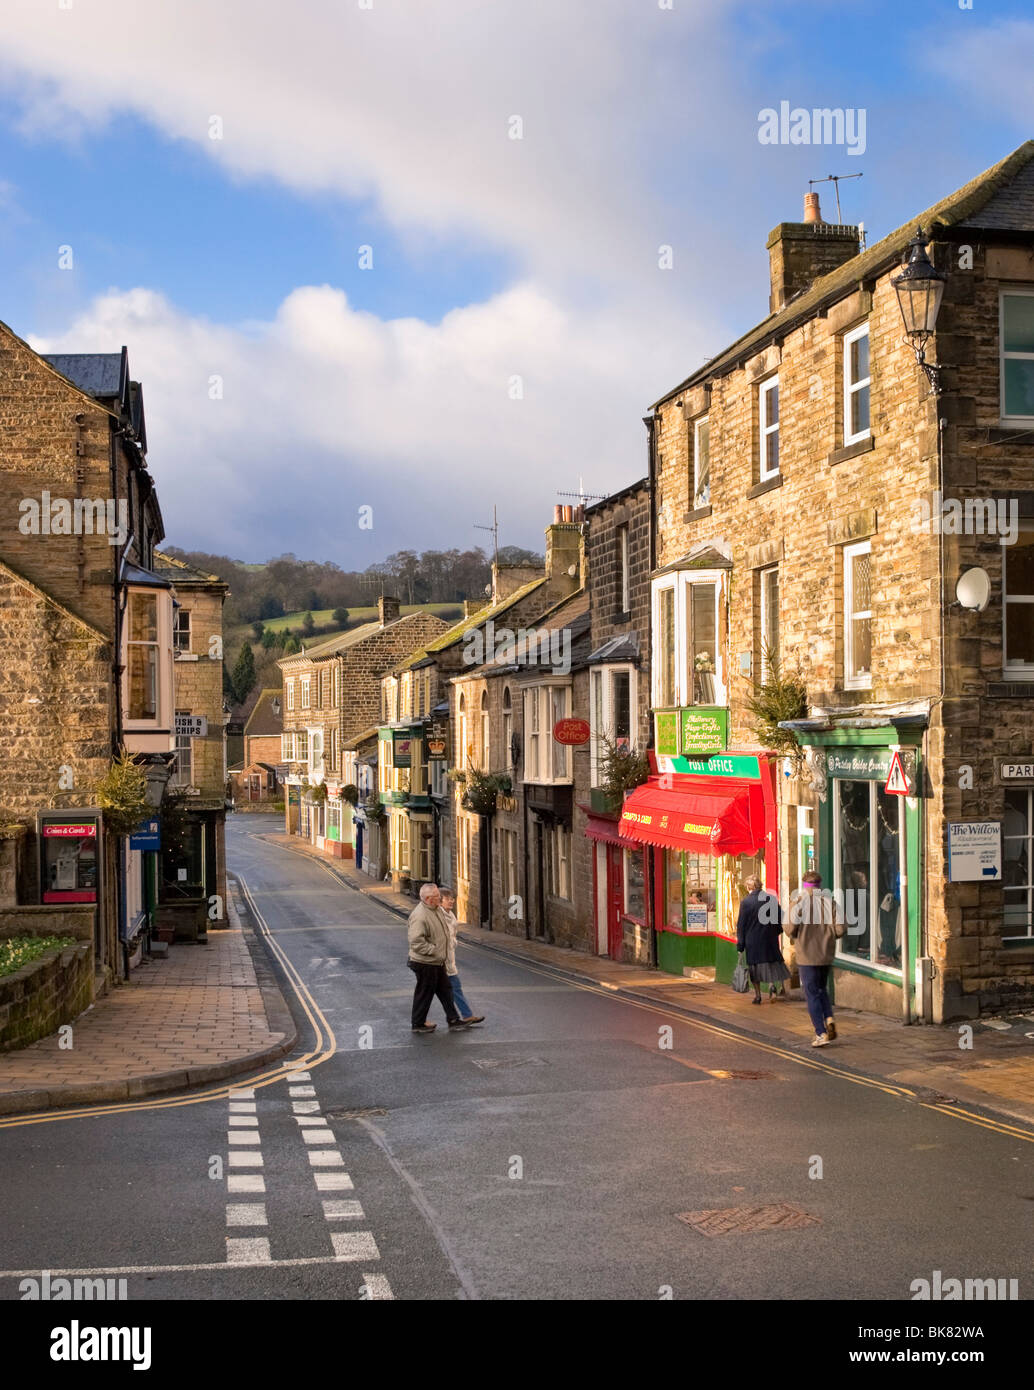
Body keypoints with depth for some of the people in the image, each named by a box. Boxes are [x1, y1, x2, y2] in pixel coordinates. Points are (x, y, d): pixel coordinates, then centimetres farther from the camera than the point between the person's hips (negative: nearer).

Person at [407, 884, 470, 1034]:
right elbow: (416, 942, -29)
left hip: (437, 962, 9)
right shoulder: (419, 915, -25)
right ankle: (418, 1024, 17)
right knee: (424, 993, 3)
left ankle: (453, 1019, 26)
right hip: (425, 963, -9)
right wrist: (435, 951, -24)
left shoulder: (437, 909, 6)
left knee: (445, 990, 16)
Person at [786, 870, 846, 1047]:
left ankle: (821, 1033, -3)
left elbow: (791, 929, -15)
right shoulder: (829, 902, 1)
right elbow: (840, 929, -5)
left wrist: (793, 936, 8)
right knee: (822, 989, 22)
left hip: (807, 955, -4)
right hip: (826, 954, 4)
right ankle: (829, 1018, 0)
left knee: (812, 994, 2)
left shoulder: (798, 902, -9)